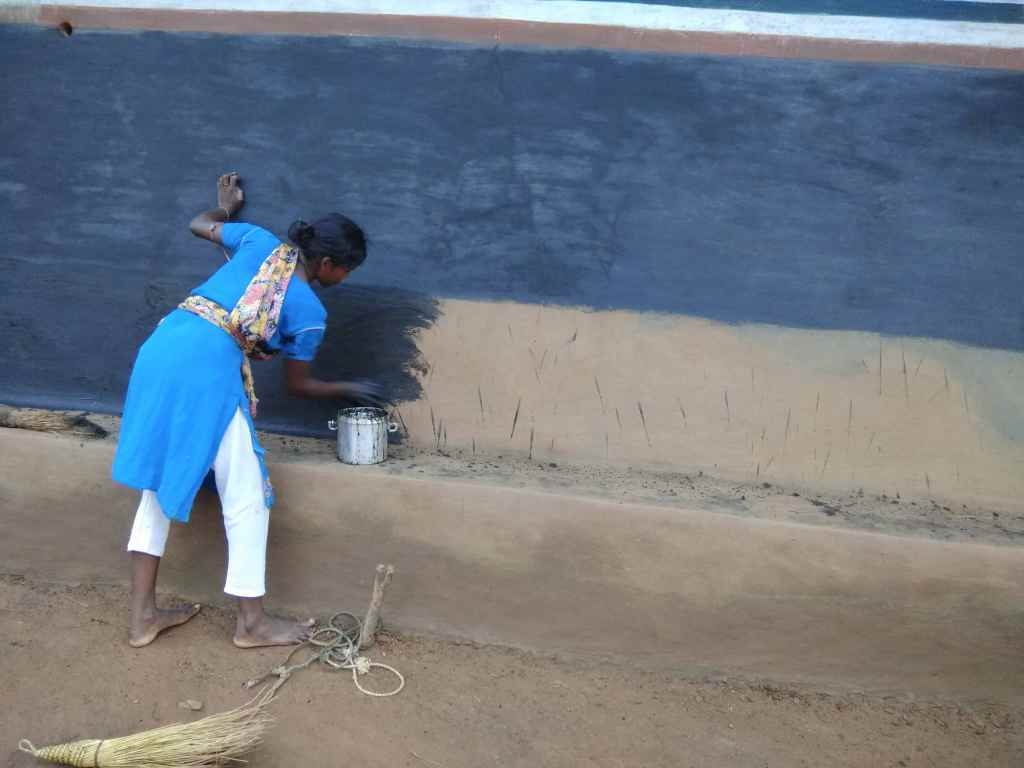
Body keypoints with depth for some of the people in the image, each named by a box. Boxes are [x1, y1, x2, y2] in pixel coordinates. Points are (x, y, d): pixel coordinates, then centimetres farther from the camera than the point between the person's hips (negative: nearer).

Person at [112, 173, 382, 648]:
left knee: (159, 482, 17)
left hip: (161, 348, 8)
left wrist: (227, 206, 56)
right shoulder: (310, 311, 5)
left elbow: (199, 224, 35)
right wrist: (347, 390, 34)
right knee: (246, 496, 7)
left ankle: (142, 616, 23)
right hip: (208, 365, -7)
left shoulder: (260, 242, 18)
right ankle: (251, 623, 16)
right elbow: (297, 386, 17)